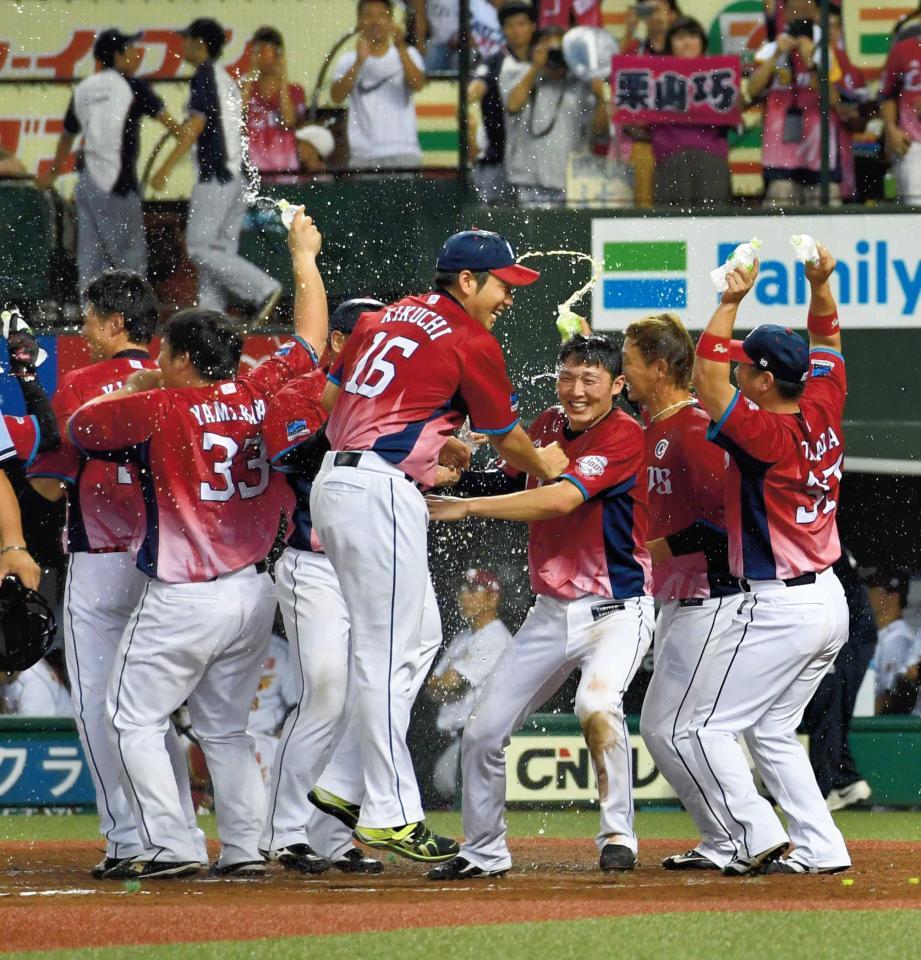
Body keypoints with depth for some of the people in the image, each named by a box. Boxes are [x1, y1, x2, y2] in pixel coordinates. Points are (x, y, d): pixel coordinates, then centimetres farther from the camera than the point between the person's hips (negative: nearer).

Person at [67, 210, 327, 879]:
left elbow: (81, 424, 2)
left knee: (136, 718, 4)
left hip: (183, 599, -6)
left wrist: (134, 388, 16)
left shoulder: (158, 408, -12)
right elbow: (310, 339, 15)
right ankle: (244, 848, 8)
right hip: (255, 592, 6)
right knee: (226, 726, 16)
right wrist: (304, 256, 26)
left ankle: (171, 845, -6)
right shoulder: (261, 394, 0)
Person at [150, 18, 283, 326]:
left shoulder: (204, 76, -8)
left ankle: (263, 289, -18)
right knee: (218, 249, 7)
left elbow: (196, 124, -16)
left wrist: (166, 168, -17)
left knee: (200, 247, -10)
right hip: (234, 174, 10)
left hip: (214, 176, -10)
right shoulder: (226, 79, 20)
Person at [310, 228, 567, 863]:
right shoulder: (473, 343, -5)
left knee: (415, 642, 16)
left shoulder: (384, 319, 17)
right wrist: (546, 468, 28)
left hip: (335, 479, 9)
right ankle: (389, 815, -8)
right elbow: (508, 440, 5)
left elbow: (331, 397, 19)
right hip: (382, 494, -9)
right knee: (389, 655, -7)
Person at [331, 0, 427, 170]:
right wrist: (359, 62, -20)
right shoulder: (348, 61, 9)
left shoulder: (407, 54, 9)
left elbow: (417, 84, -11)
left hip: (403, 153, -1)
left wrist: (401, 47, -24)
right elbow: (337, 96, -7)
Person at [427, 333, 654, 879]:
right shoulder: (547, 426, 7)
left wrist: (466, 506, -27)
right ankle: (484, 853, 22)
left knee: (597, 703, -34)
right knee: (483, 731, 5)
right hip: (552, 612, 7)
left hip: (616, 611, -7)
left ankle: (619, 836, -21)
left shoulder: (625, 436, -16)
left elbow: (559, 499, -27)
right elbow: (509, 483, 21)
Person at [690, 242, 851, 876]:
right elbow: (826, 345, 19)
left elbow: (707, 381, -26)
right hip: (831, 603, 9)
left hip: (780, 609, -9)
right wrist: (820, 285, 6)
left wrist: (732, 302, -24)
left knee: (710, 727, -2)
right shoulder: (824, 415, 3)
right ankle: (820, 849, 12)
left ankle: (760, 837, -12)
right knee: (773, 731, 19)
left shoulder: (765, 435, -19)